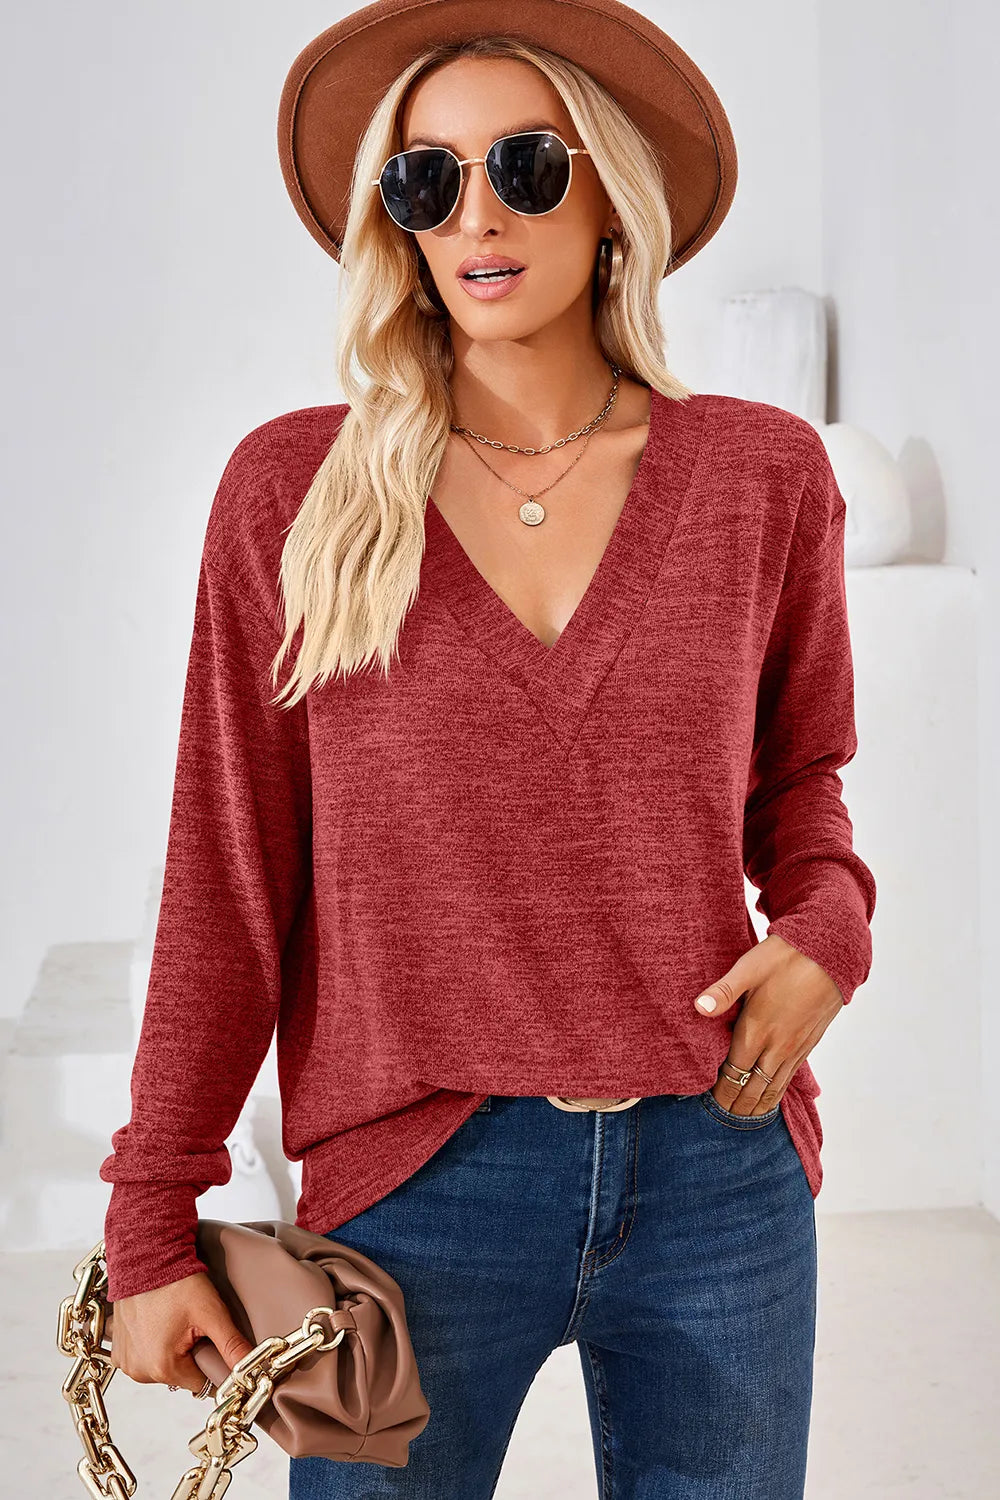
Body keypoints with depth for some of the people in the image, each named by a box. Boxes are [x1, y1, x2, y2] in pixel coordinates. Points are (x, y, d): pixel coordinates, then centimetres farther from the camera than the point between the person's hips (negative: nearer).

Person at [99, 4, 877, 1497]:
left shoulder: (761, 474, 3)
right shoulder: (295, 491, -1)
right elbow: (229, 880, 0)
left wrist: (824, 932, -6)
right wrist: (154, 1222, -1)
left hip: (720, 1169, 2)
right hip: (421, 1188, -1)